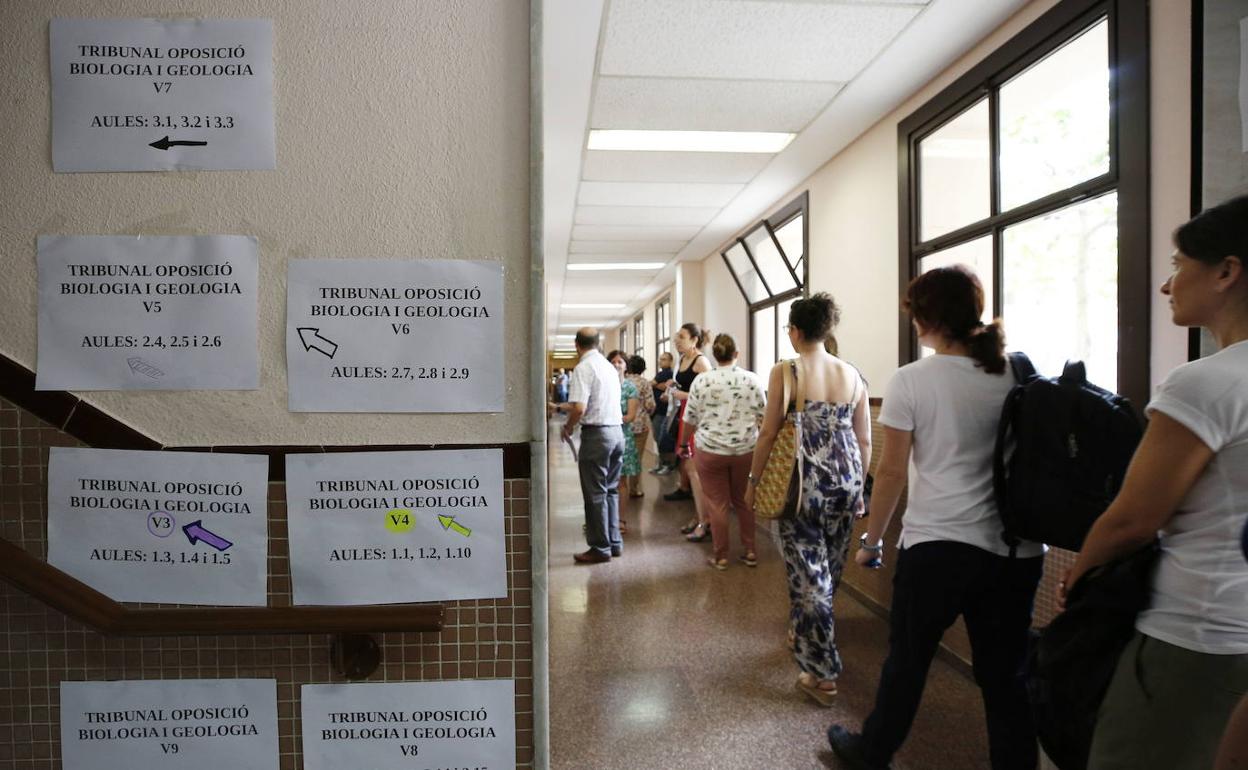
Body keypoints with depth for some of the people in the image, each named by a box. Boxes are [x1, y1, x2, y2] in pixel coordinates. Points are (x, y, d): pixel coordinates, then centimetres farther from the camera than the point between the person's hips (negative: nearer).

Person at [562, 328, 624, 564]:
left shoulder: (583, 368, -12)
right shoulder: (610, 367, 13)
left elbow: (579, 408, -21)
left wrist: (568, 427, -3)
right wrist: (570, 408, 31)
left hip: (596, 433, -8)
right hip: (617, 430, 8)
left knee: (595, 493, 2)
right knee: (611, 490, 16)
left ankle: (601, 548, 9)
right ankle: (614, 542, 23)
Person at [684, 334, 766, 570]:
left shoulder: (701, 381, -4)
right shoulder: (751, 379, -1)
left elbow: (691, 420, 2)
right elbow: (763, 416, 4)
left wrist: (701, 435, 20)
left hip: (710, 449, -2)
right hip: (746, 449, 2)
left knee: (717, 503, 6)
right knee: (744, 501, 16)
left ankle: (721, 557, 14)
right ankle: (750, 552, 22)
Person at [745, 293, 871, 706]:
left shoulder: (784, 372, -9)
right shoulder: (853, 375, 3)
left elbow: (769, 433, -8)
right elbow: (864, 440, 6)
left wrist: (753, 480, 2)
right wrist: (858, 485, 18)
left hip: (804, 482, -5)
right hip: (845, 481, 5)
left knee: (808, 575, 4)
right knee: (829, 571, 20)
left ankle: (822, 673, 9)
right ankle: (802, 632, 43)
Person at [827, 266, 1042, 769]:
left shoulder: (910, 381, -9)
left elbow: (892, 472, -7)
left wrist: (872, 539, 5)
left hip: (937, 546, -3)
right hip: (1016, 549, 4)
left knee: (906, 659, 15)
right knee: (1005, 673, 14)